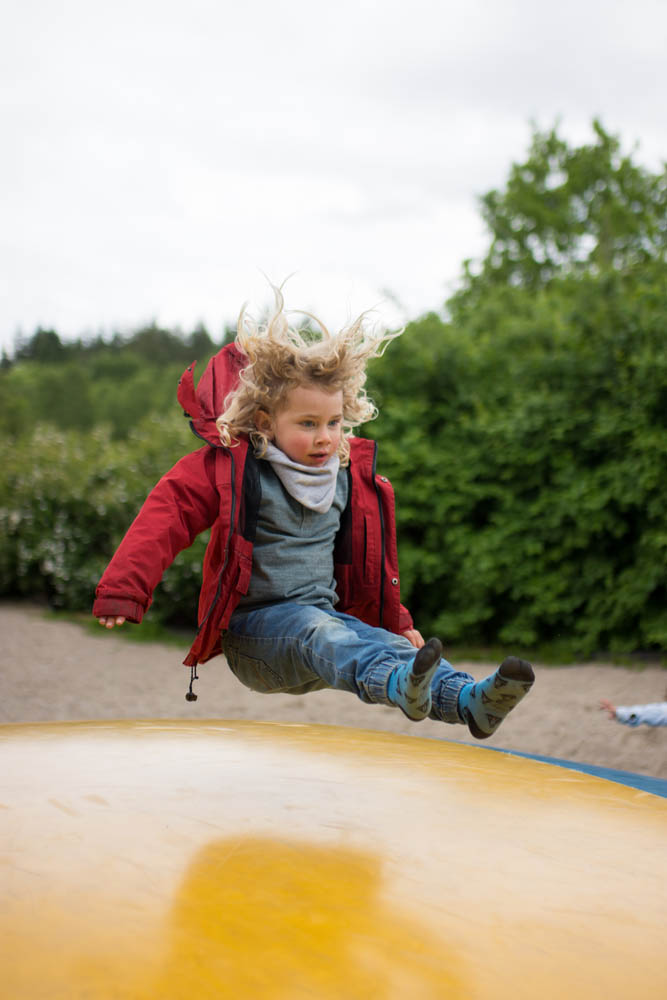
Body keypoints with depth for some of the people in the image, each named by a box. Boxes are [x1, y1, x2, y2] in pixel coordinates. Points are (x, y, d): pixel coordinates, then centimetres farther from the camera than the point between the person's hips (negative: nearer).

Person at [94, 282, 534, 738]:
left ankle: (469, 700, -50)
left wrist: (397, 622, 30)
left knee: (390, 644, -25)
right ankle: (397, 686, -66)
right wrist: (122, 592, -20)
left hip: (326, 613, 5)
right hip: (254, 626, -5)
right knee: (319, 632, -37)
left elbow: (366, 555, 25)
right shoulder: (228, 468, -6)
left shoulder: (350, 474, 12)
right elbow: (166, 516, -11)